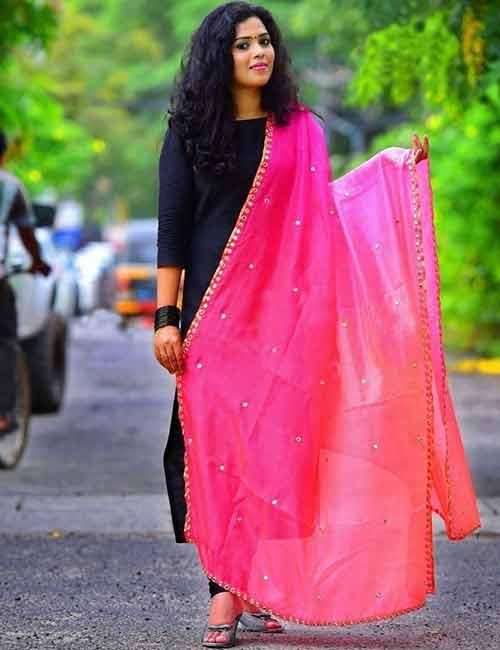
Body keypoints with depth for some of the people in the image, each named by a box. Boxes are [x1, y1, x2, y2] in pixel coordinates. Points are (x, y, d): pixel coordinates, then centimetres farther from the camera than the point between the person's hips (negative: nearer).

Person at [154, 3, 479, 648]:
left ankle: (253, 586, 3)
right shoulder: (190, 132, 4)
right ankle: (228, 589, -5)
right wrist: (166, 316, -5)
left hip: (283, 307, 2)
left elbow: (322, 209, 10)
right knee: (218, 437, -6)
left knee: (276, 438, -2)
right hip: (215, 307, -2)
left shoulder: (299, 130, 10)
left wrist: (394, 163, 4)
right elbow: (172, 228, 1)